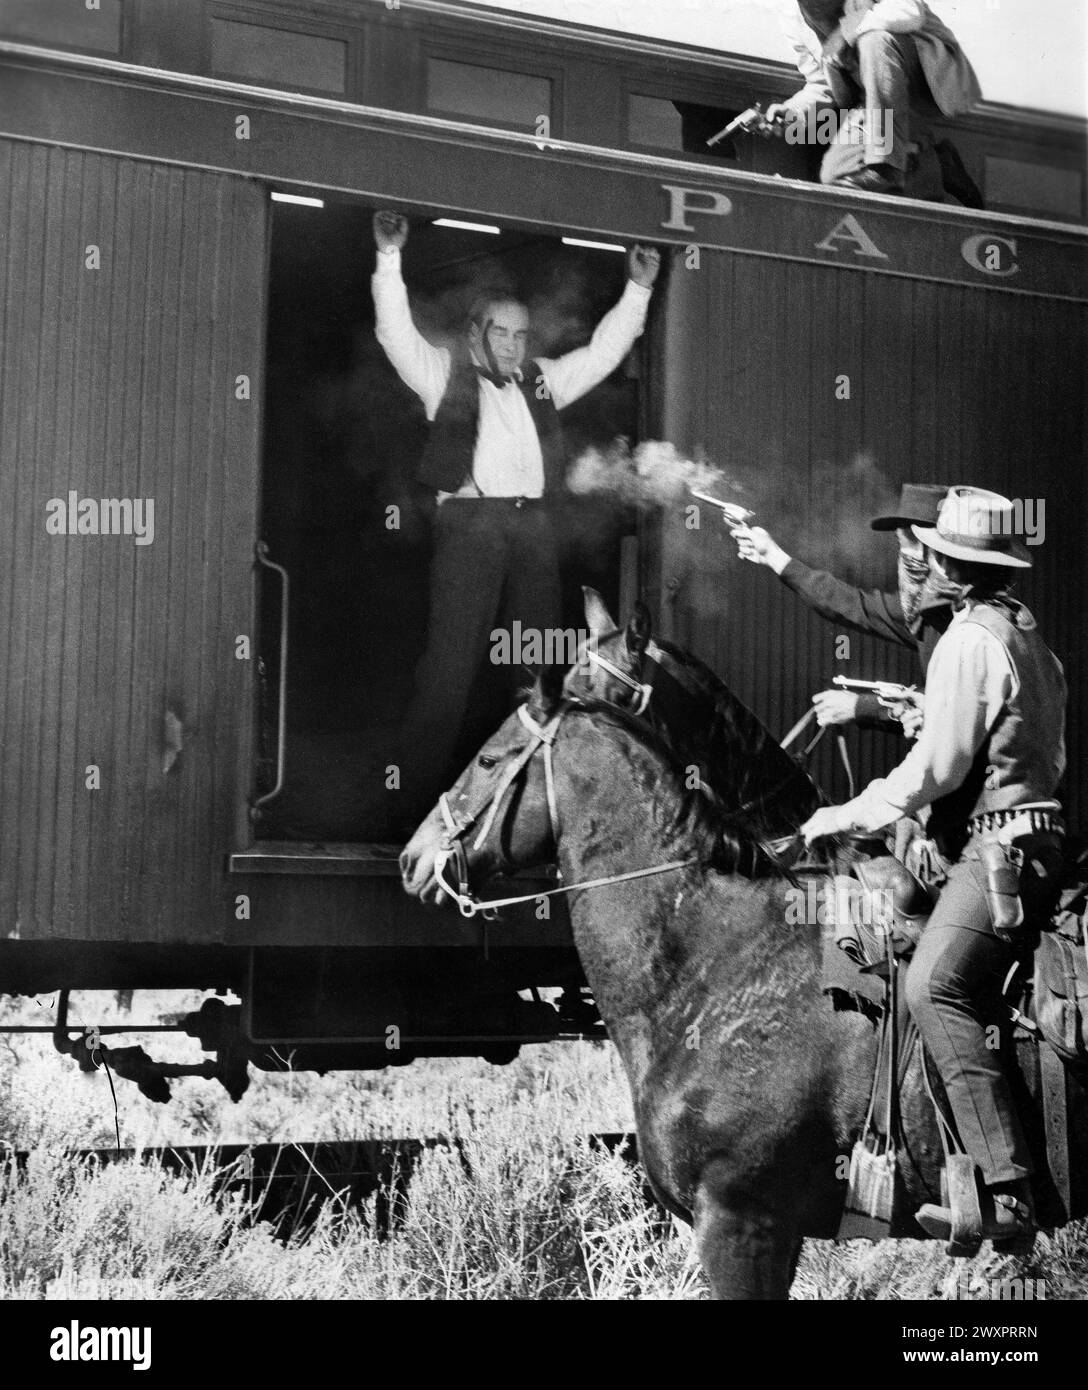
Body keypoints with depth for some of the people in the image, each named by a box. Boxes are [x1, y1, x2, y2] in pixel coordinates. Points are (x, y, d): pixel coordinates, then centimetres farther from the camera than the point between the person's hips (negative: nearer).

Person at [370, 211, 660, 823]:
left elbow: (604, 352, 27)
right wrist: (390, 257, -9)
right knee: (451, 663, -10)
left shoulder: (542, 380, 23)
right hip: (471, 519, -5)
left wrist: (638, 289, 21)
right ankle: (420, 806, -9)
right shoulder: (446, 373, 11)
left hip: (534, 523, 5)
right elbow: (396, 332, 0)